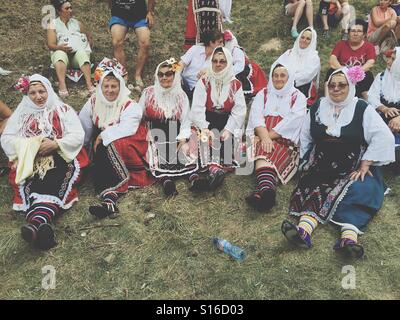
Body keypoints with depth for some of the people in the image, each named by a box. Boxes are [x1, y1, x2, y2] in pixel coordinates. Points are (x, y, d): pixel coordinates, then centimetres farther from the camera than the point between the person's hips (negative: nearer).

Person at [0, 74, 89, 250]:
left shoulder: (63, 110, 15)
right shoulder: (21, 114, 23)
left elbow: (78, 136, 3)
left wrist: (55, 144, -13)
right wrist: (30, 145, -7)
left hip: (60, 157, -2)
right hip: (29, 161, 2)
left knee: (53, 184, -36)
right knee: (32, 185, -32)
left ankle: (36, 222, -58)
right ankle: (41, 226, -55)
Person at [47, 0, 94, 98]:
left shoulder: (77, 23, 22)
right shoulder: (53, 24, 12)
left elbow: (89, 36, 28)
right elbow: (51, 45, 1)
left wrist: (88, 49, 10)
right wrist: (60, 47, -20)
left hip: (79, 52, 2)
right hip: (62, 52, -1)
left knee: (82, 53, -34)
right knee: (60, 54, -37)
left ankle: (89, 84, -53)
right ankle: (62, 86, -58)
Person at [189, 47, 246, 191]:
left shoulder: (235, 84, 9)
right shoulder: (203, 82, 8)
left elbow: (239, 110, -1)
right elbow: (197, 108, -4)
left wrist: (228, 129, -17)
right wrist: (205, 129, -20)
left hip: (228, 122, 0)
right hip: (207, 122, 0)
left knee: (229, 139, -29)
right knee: (206, 138, -29)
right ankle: (215, 169, -47)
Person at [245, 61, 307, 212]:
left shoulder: (298, 97, 14)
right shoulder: (262, 94, 21)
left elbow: (292, 121, -4)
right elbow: (256, 116, 3)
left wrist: (270, 135, -15)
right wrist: (264, 137, -16)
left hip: (285, 139, -1)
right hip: (261, 136, 2)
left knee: (265, 152, -33)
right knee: (263, 149, -33)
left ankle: (261, 191, -58)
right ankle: (267, 190, -60)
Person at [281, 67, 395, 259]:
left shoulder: (362, 109, 0)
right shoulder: (317, 108, 11)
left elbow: (384, 137, -9)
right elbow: (305, 137, 19)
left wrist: (365, 165, -13)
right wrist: (306, 163, 11)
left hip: (354, 169, -2)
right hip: (322, 167, 2)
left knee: (356, 191, -29)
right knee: (314, 188, -24)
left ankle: (349, 238, -46)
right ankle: (303, 229, -46)